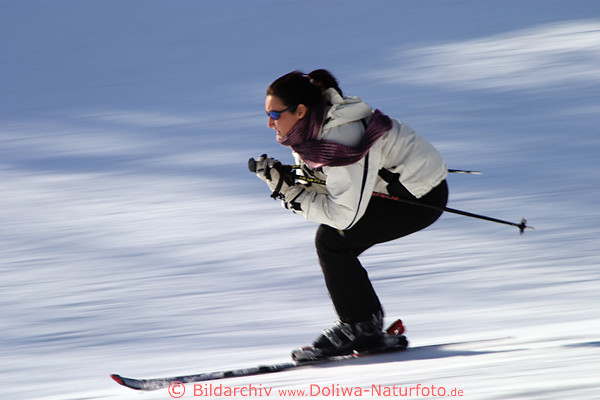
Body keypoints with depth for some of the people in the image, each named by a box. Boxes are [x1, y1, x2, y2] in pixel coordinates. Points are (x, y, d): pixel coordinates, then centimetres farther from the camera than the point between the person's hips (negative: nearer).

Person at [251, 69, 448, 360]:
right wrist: (283, 180, -13)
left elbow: (346, 213, -29)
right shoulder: (312, 127, -2)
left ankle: (360, 328, -2)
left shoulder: (341, 141, -30)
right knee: (331, 237, 4)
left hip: (422, 198, -10)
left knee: (332, 241, -13)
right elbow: (321, 184, 5)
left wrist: (293, 196, -26)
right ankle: (368, 321, 14)